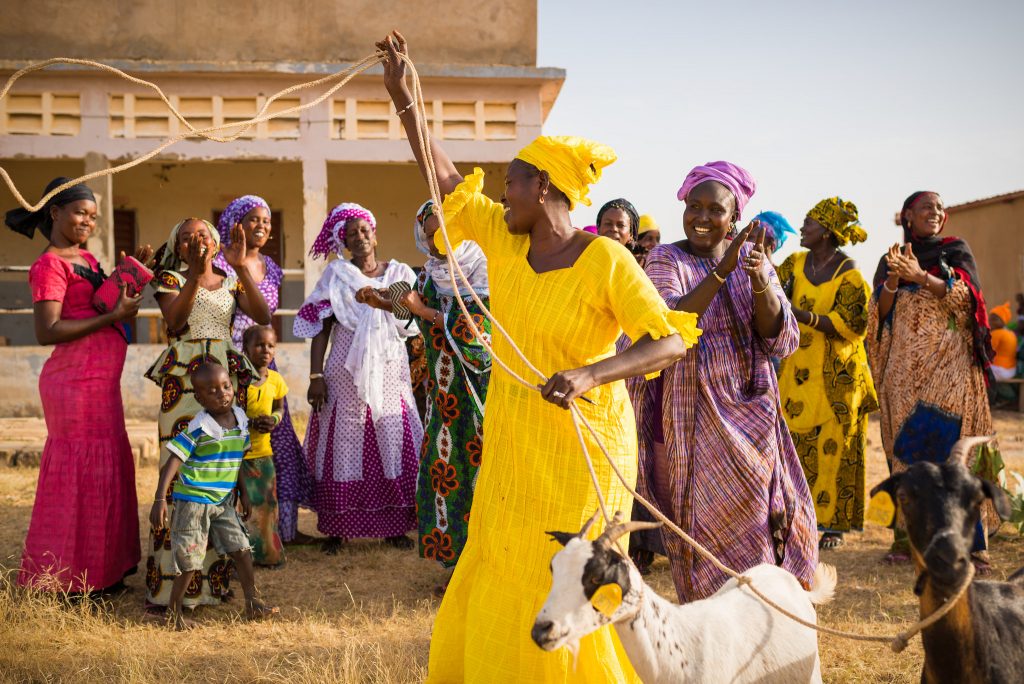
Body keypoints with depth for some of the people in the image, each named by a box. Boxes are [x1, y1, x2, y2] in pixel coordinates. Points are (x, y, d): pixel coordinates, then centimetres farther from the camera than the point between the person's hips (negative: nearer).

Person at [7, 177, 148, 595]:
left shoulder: (86, 259, 15)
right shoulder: (49, 266, -11)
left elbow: (104, 304, 23)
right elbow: (46, 332, -19)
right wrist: (114, 316, -19)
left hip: (100, 382, 9)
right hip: (75, 383, -9)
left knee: (109, 470, 14)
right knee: (79, 473, -4)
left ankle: (101, 571, 26)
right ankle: (65, 579, 7)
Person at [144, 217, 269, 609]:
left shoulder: (232, 283, 16)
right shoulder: (172, 279, 8)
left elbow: (263, 316, -2)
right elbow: (174, 321, -11)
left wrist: (241, 268, -10)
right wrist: (194, 274, -20)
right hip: (183, 381, -3)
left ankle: (214, 575, 9)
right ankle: (171, 581, -7)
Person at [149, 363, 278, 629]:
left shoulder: (240, 419, 3)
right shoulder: (197, 428, -18)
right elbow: (173, 462, -19)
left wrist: (243, 494, 18)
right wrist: (160, 499, -26)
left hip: (223, 502, 6)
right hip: (193, 502, -6)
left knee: (242, 550, 6)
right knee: (190, 560, 0)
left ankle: (252, 603, 19)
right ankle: (173, 612, 15)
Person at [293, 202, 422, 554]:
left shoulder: (398, 273, 10)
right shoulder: (336, 274, 7)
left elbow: (409, 321, -3)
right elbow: (320, 327, 1)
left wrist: (383, 303, -23)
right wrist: (315, 375, -8)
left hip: (389, 370, 1)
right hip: (347, 372, -1)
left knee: (394, 443, -3)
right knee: (344, 444, -2)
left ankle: (395, 526, 5)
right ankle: (337, 528, 5)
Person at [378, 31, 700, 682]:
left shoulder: (607, 260, -16)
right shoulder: (505, 242, 3)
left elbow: (669, 340, -23)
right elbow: (448, 182, 13)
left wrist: (588, 375, -37)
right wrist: (403, 98, 10)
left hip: (582, 450, -6)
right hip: (512, 450, 7)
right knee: (496, 589, 15)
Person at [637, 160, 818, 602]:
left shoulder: (753, 258, 6)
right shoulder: (665, 260, -3)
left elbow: (780, 341, -3)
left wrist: (760, 281, -20)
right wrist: (722, 271, -28)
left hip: (749, 410, 3)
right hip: (692, 413, -3)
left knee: (759, 512, 5)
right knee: (707, 519, -1)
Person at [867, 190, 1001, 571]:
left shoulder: (955, 250, 12)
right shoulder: (890, 260, 17)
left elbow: (965, 295, -5)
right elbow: (879, 311, 7)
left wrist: (920, 276, -18)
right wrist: (893, 280, -12)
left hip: (949, 362, -2)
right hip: (904, 365, 2)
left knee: (953, 442, -13)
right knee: (906, 447, -3)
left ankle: (971, 539, -13)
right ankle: (907, 533, 1)